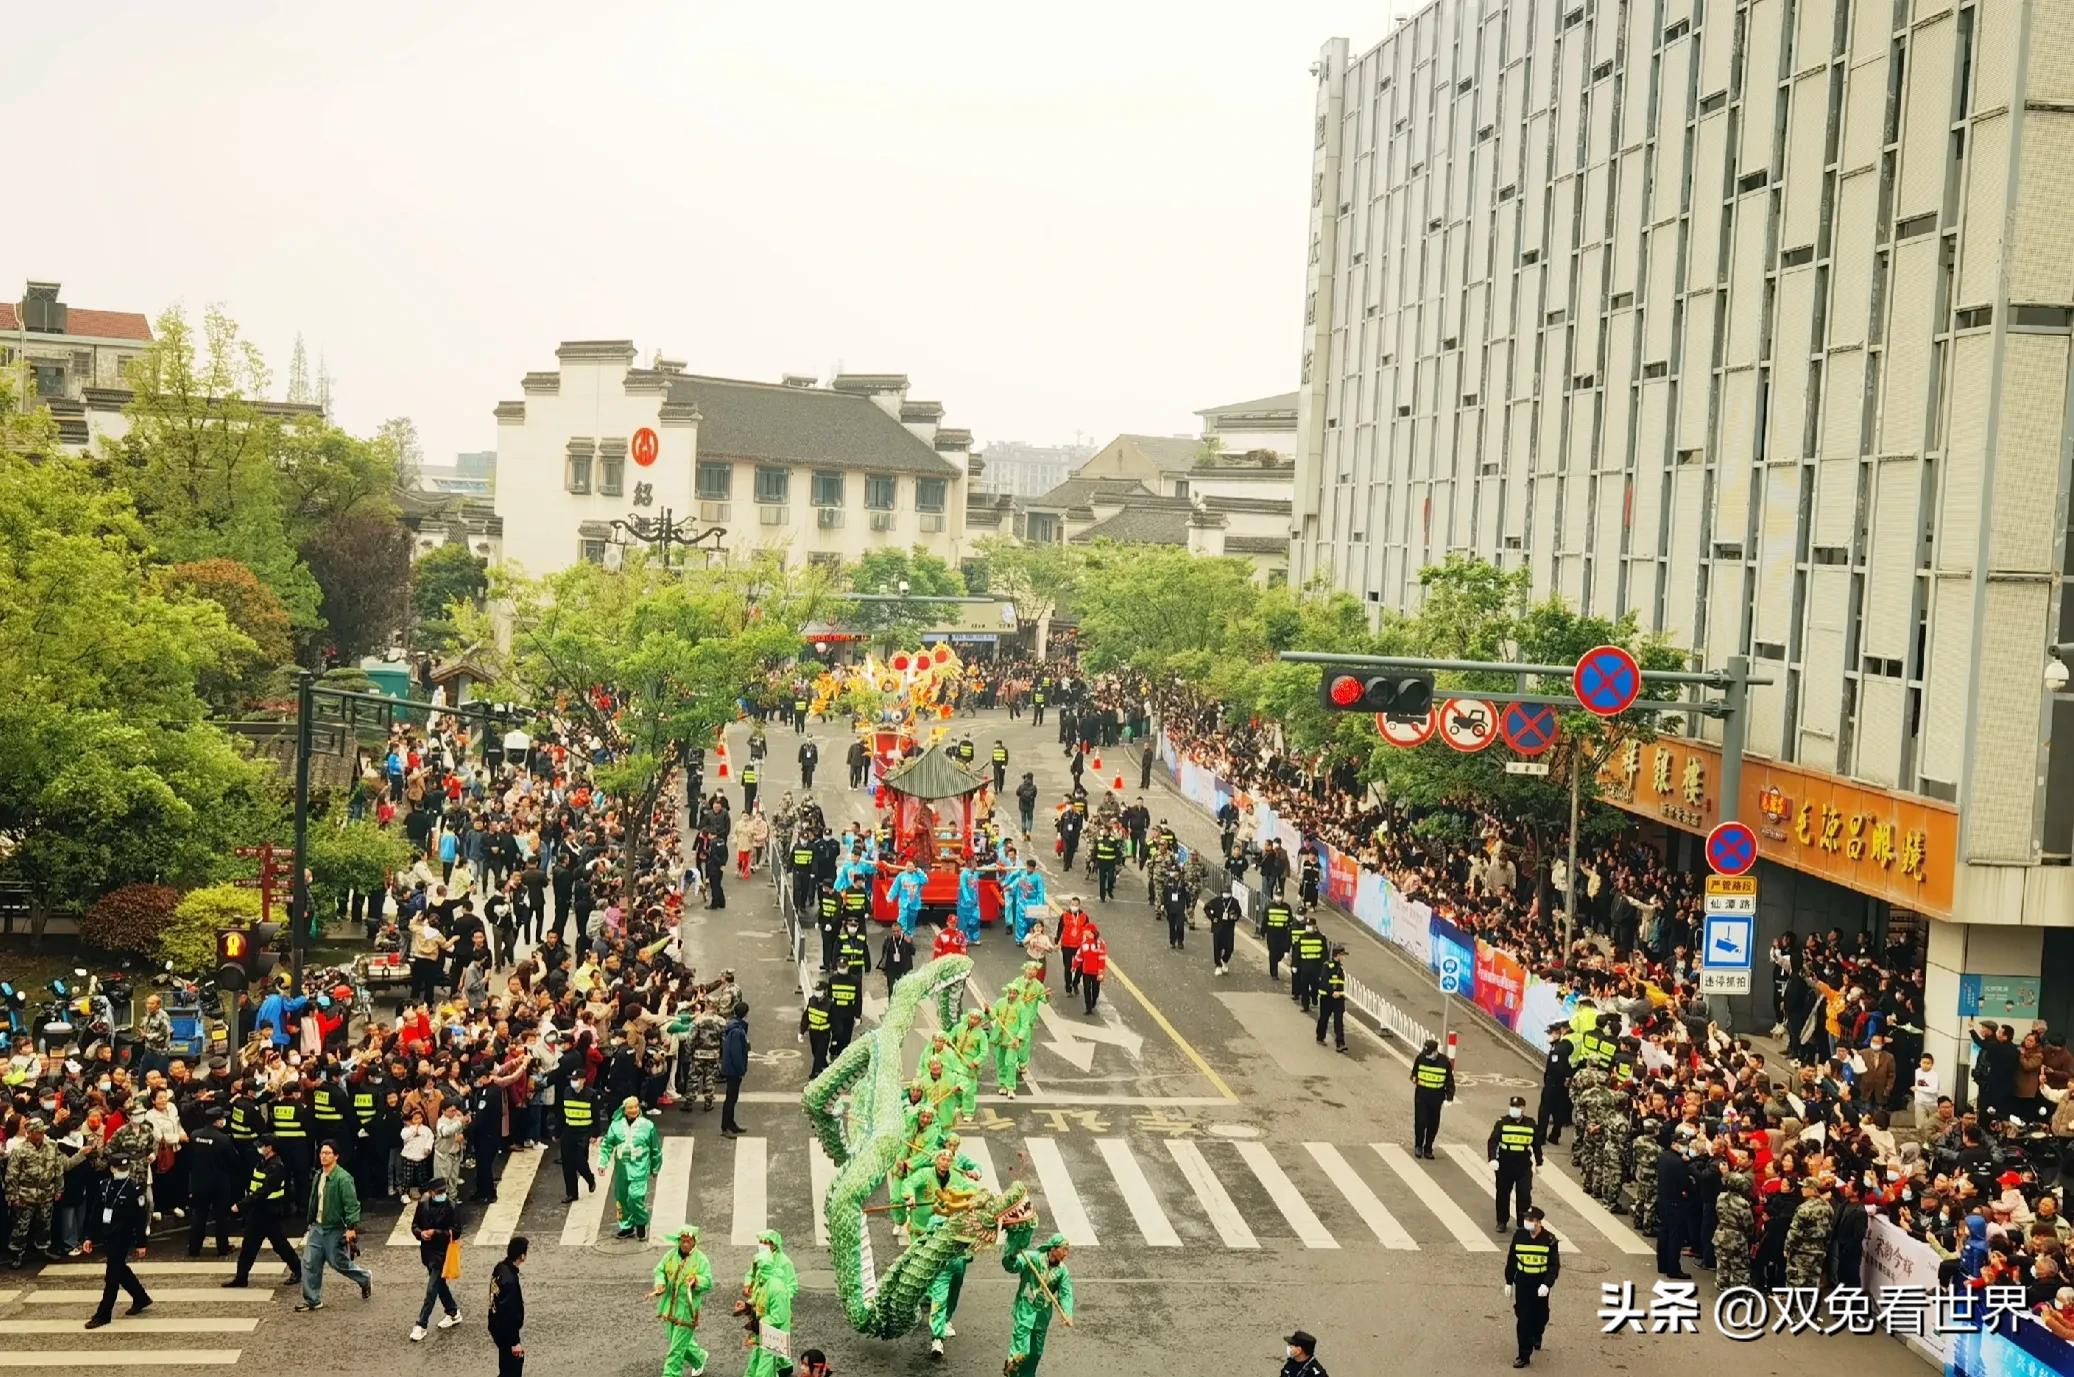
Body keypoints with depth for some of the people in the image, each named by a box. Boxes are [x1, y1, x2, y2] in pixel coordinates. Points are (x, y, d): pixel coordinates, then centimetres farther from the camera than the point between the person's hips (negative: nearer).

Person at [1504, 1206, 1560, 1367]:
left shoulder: (1549, 1239, -10)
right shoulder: (1519, 1236, -5)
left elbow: (1555, 1265, -10)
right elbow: (1511, 1260, 5)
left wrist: (1547, 1284, -23)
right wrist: (1508, 1282, 6)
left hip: (1541, 1285, 0)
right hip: (1522, 1284, 0)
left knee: (1540, 1316, 16)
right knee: (1523, 1319, -5)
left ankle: (1536, 1336, 49)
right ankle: (1524, 1355, 1)